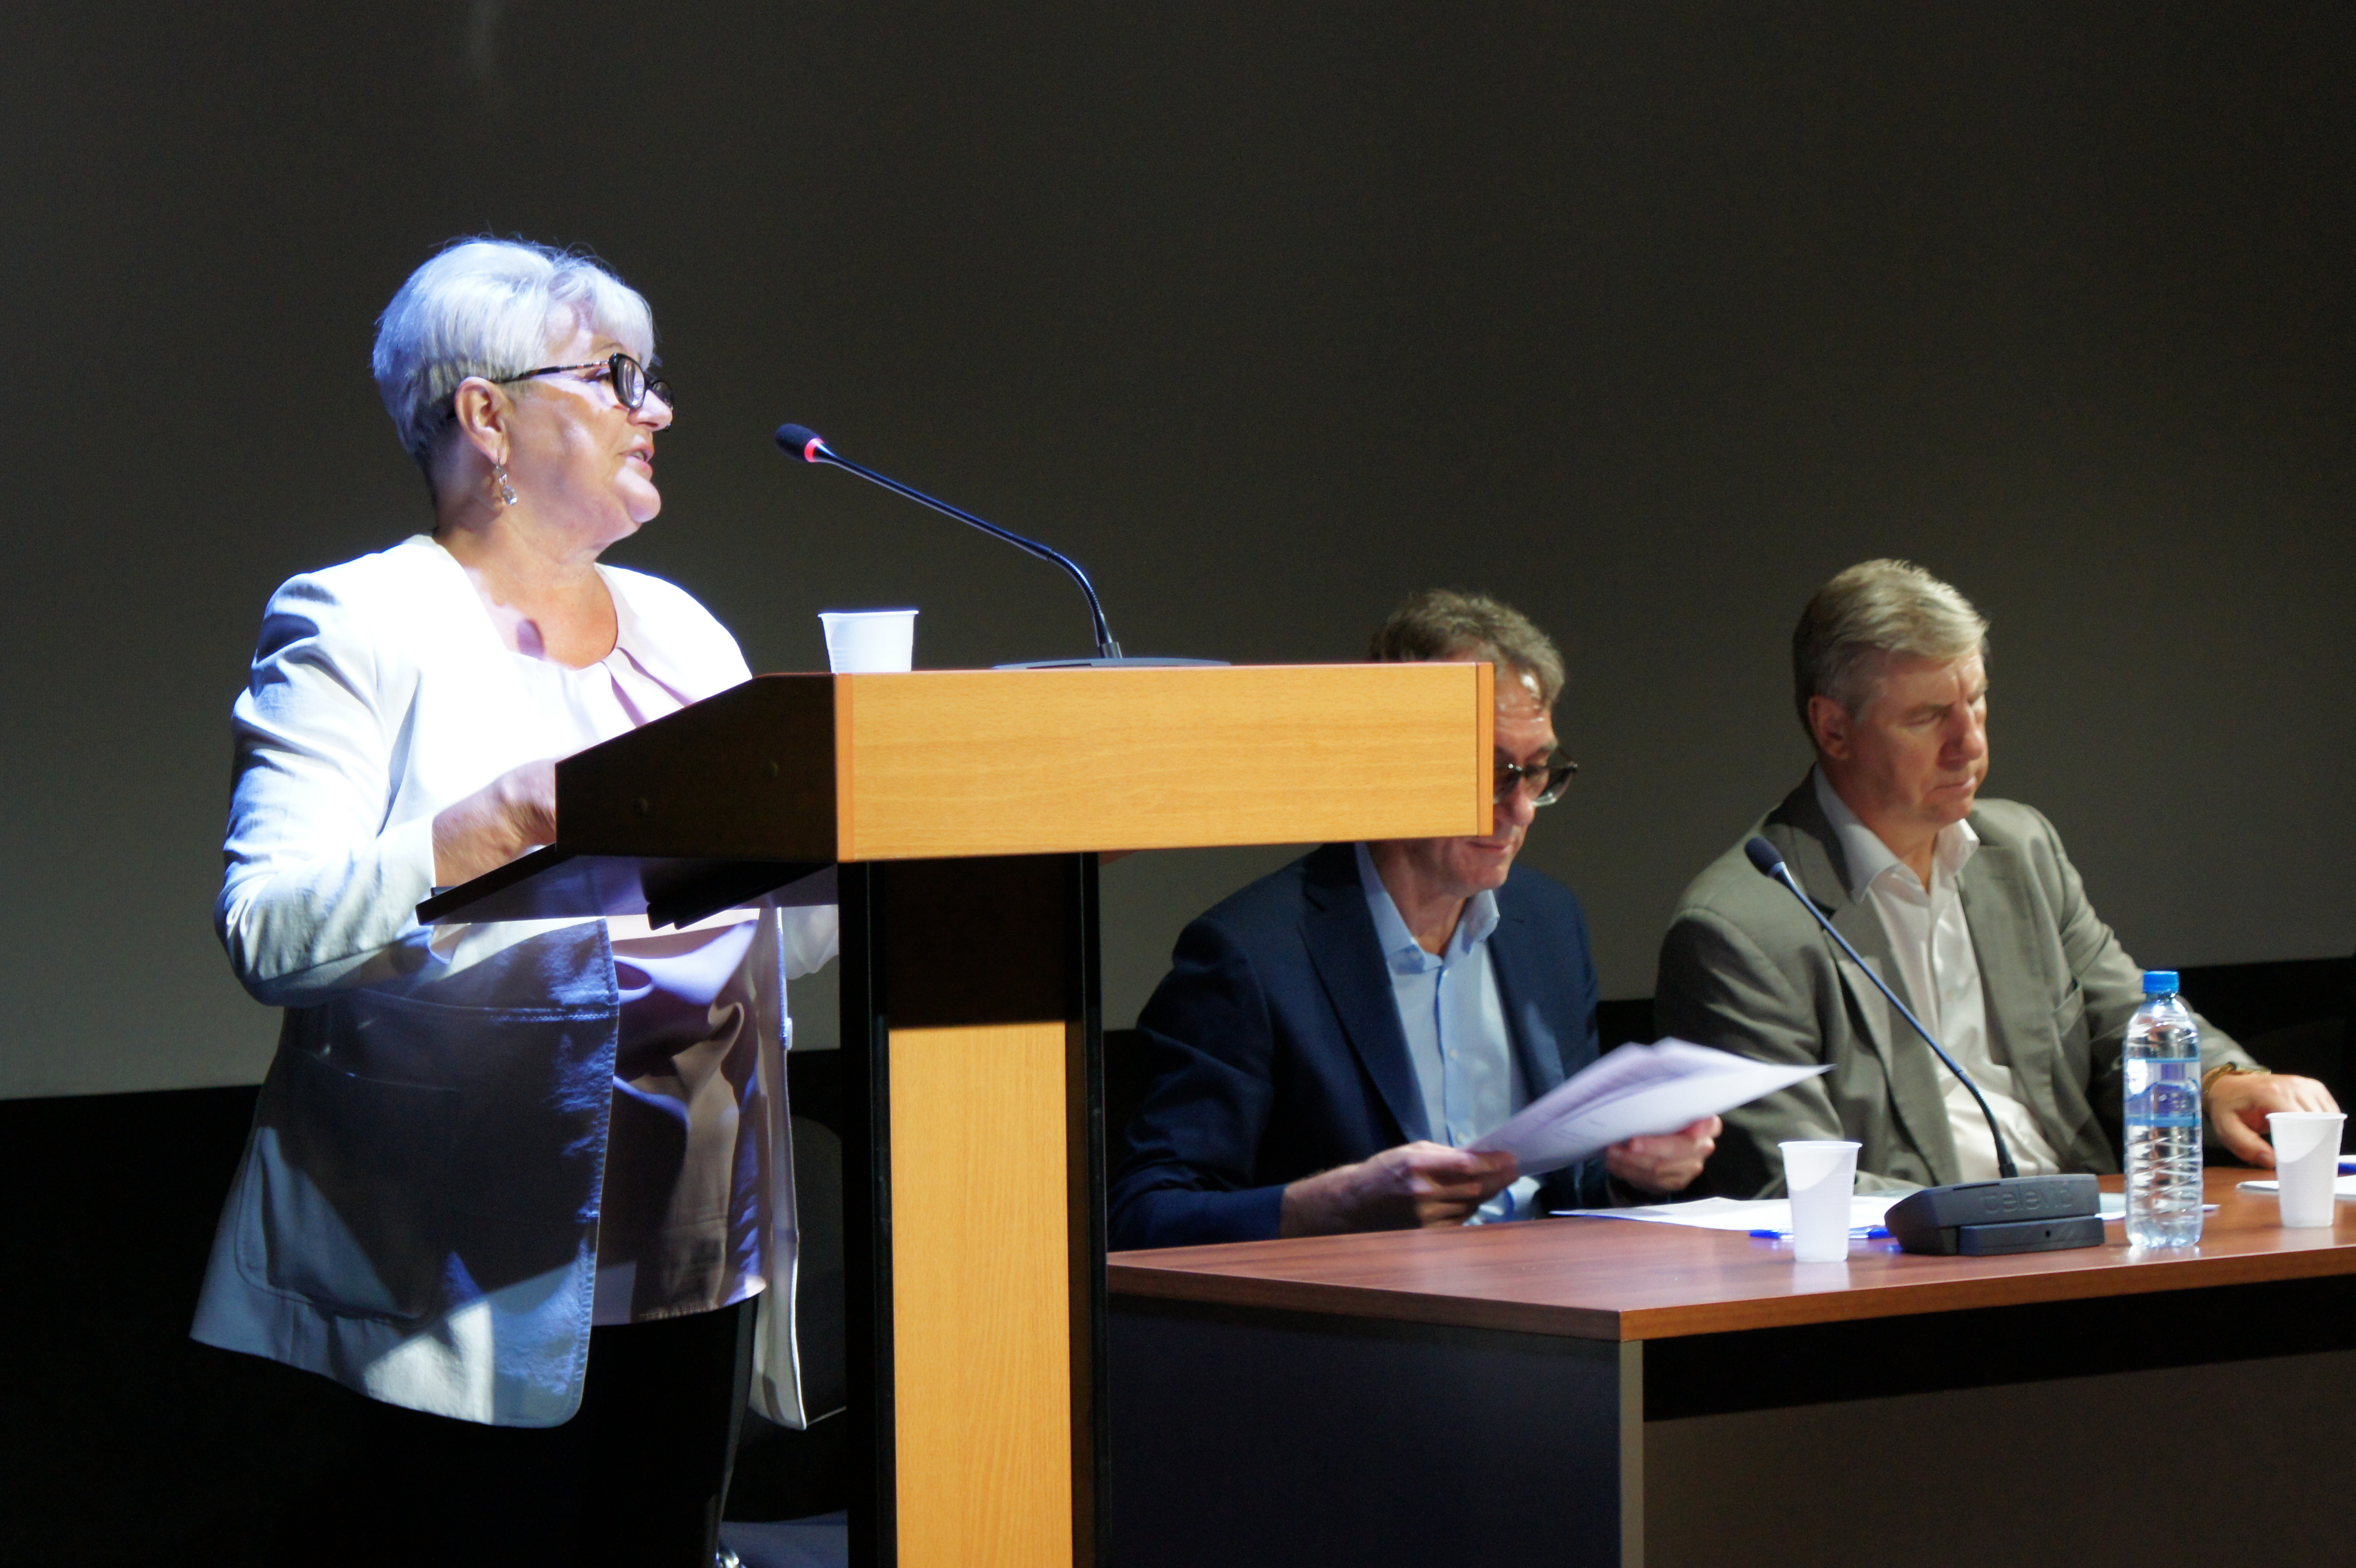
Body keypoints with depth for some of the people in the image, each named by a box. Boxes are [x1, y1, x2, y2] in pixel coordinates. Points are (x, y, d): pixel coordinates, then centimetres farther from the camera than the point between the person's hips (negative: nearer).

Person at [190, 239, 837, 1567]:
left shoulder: (682, 633, 20)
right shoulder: (363, 626, -1)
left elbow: (776, 938, 21)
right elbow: (264, 930, -12)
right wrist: (470, 839, -25)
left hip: (690, 1260, 6)